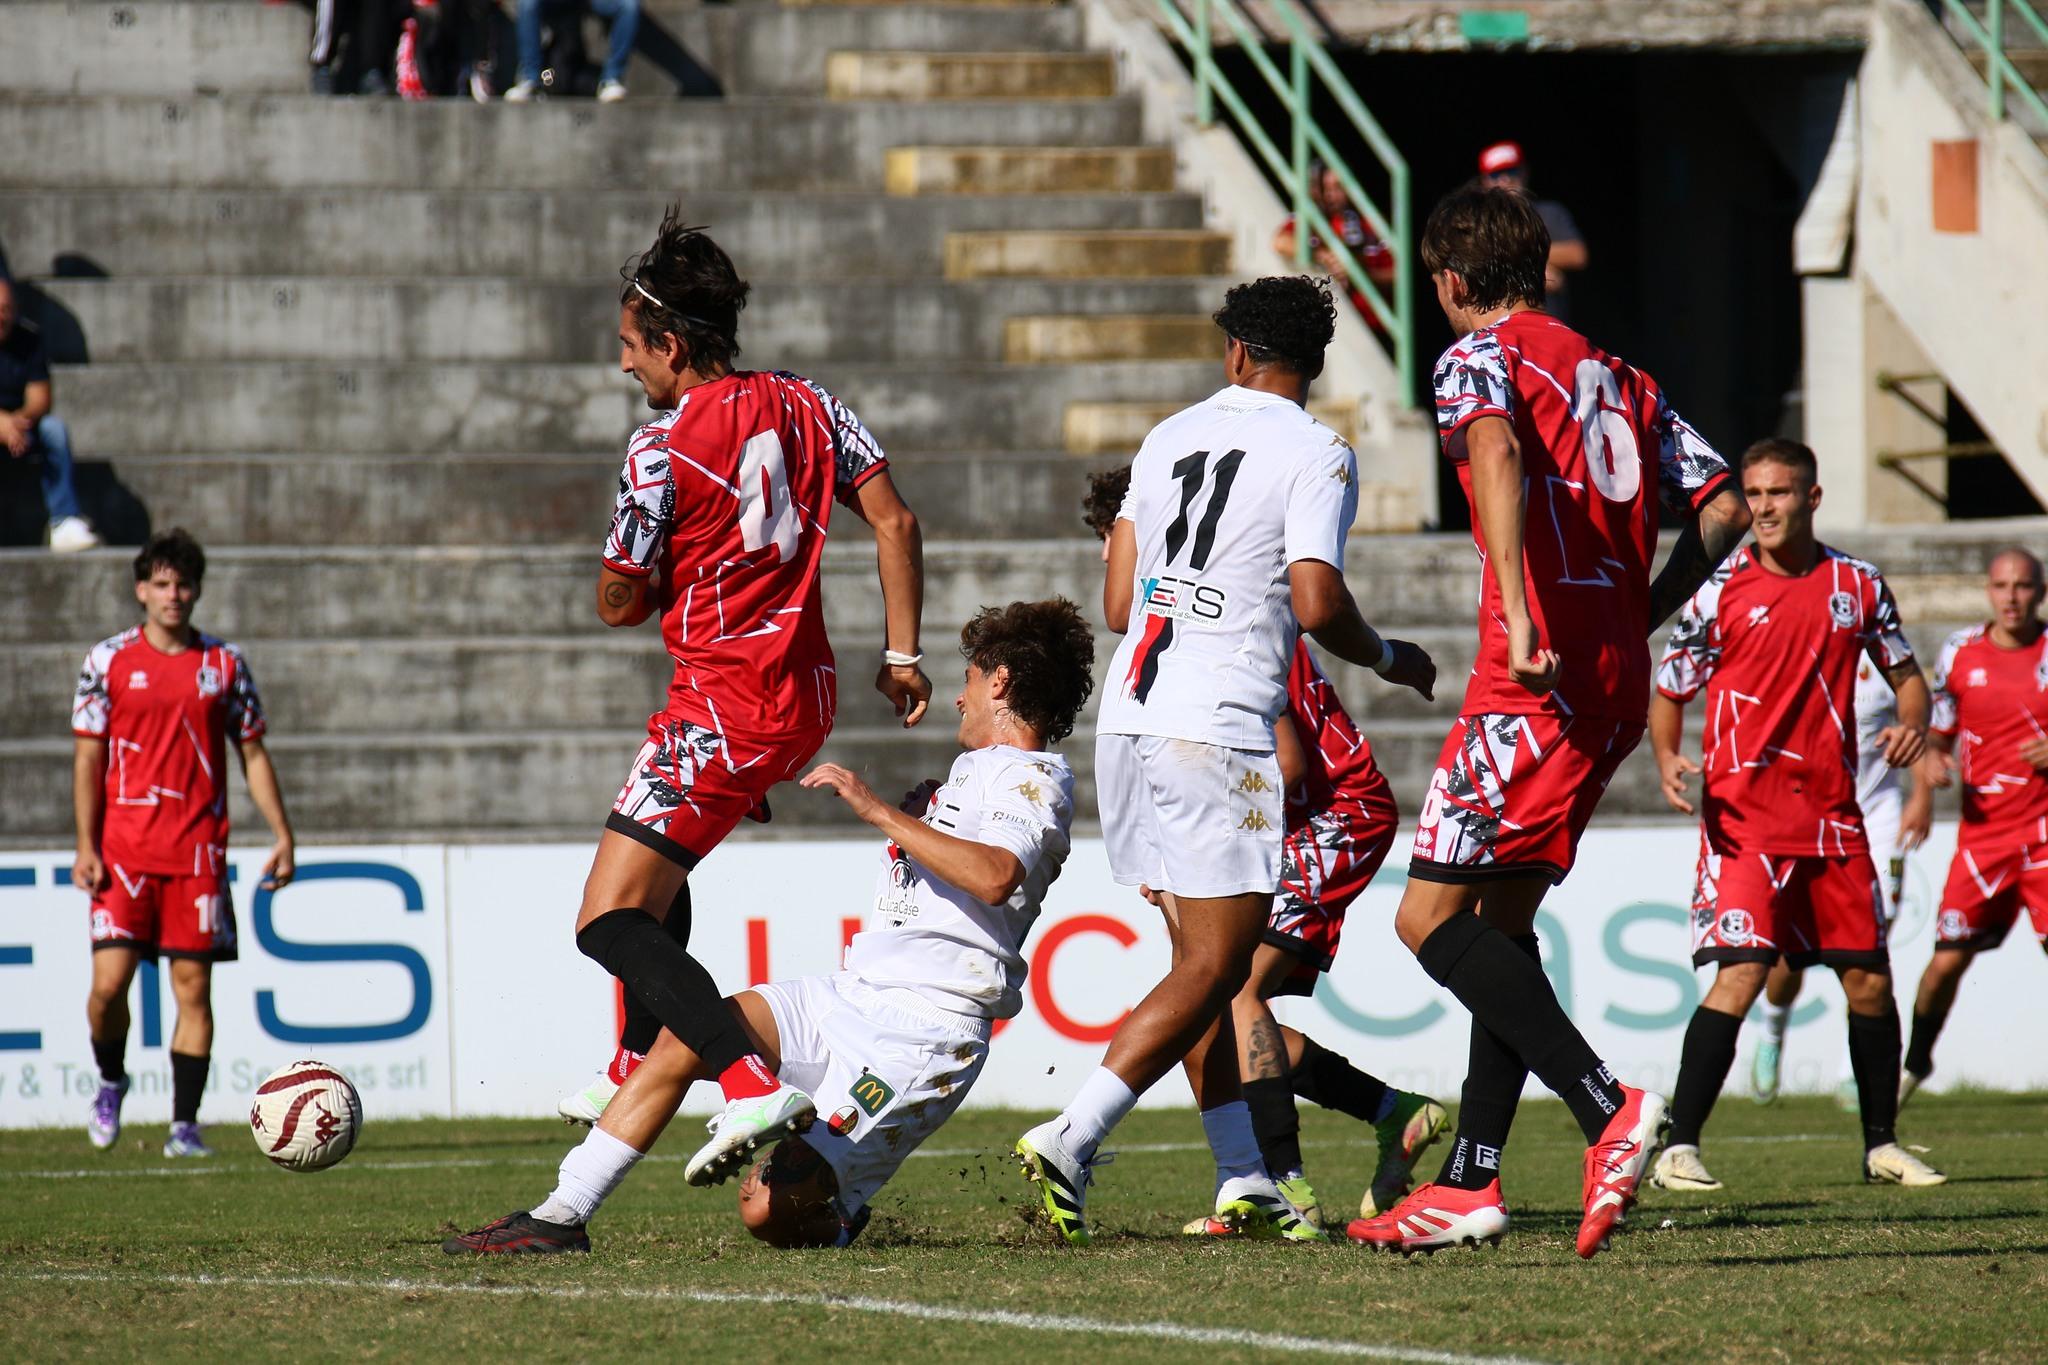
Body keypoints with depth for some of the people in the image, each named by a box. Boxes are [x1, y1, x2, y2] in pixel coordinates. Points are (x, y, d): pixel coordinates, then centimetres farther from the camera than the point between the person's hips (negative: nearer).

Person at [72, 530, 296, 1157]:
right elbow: (87, 758, 4)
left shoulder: (225, 663, 8)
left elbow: (253, 753, 12)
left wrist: (282, 837, 5)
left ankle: (185, 1124, 3)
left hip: (199, 852, 1)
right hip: (123, 849, -1)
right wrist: (86, 845, -5)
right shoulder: (108, 660, 3)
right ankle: (111, 1082, 20)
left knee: (193, 984, -2)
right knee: (110, 981, -8)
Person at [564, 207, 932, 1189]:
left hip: (721, 704, -9)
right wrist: (901, 655, 7)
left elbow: (621, 603, -7)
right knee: (655, 865, 32)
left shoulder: (662, 448, -14)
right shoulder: (807, 406, 7)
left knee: (611, 923, -12)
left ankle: (752, 1084, -31)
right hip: (807, 696, 9)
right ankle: (636, 1067, 40)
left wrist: (618, 579, 16)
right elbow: (894, 523, 4)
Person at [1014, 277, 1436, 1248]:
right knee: (1214, 967, -4)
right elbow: (1316, 604, -13)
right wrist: (1388, 660, 6)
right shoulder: (1316, 455, -3)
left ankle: (1245, 1181, 12)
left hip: (1129, 721, 7)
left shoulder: (1168, 438, 15)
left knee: (1203, 958, 13)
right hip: (1217, 732, -7)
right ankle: (1070, 1139, -17)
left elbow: (1118, 603, 15)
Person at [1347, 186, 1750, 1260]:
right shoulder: (1621, 379, 21)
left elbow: (1497, 449, -22)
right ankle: (1471, 1183, 12)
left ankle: (1605, 1107, -23)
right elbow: (1723, 507, 17)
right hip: (1616, 685, 8)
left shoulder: (1480, 355, 0)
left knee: (1431, 918, -8)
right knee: (1502, 919, 15)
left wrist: (1518, 612, -32)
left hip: (1536, 679, -8)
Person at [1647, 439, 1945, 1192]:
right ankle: (1678, 1149, -16)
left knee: (1869, 979, 6)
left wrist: (1911, 722, -5)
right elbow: (1668, 692, 4)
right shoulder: (1722, 591, -2)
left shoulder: (1857, 584, 7)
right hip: (1744, 812, -4)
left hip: (1832, 813, 4)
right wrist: (1667, 758, -16)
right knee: (1741, 971, -17)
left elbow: (1905, 672, 17)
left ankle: (1881, 1144, 22)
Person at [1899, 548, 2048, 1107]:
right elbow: (1937, 735, 16)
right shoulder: (1960, 653, 5)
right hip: (1983, 828, 2)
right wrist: (1931, 763, -6)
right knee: (1947, 960, 1)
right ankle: (1915, 1060, 25)